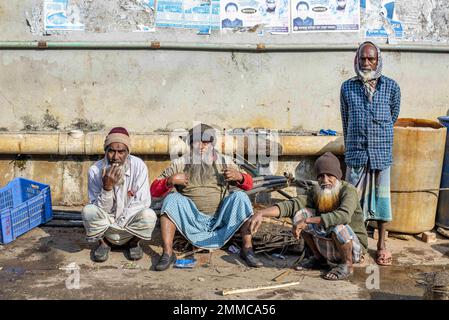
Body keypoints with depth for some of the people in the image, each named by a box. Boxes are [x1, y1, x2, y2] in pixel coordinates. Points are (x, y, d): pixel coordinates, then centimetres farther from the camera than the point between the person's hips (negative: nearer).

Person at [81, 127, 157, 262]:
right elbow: (100, 209, -12)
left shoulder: (138, 166, -14)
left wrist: (120, 222, -18)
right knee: (88, 211, -28)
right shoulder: (95, 170, -13)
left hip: (131, 225, 0)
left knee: (149, 215, -31)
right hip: (105, 226, 0)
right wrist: (107, 186, -29)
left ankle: (134, 242, 2)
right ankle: (103, 243, 1)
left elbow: (143, 202, -14)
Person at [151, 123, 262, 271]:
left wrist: (239, 177, -13)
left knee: (240, 196, -21)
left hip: (220, 220, 0)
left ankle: (247, 249, -18)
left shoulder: (224, 161, 5)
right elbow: (154, 190, 1)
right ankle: (168, 253, -25)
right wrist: (169, 181, -20)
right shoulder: (180, 164, 2)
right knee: (172, 198, -23)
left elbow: (248, 184, 11)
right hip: (192, 221, 0)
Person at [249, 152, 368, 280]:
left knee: (338, 225, -36)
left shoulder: (348, 190, -21)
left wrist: (307, 221, -40)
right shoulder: (316, 193, -5)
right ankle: (319, 257, 7)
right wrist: (261, 213, -33)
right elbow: (292, 204, -18)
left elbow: (344, 216, -42)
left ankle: (347, 265, -9)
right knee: (300, 214, -10)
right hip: (329, 247, 5)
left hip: (354, 248, -5)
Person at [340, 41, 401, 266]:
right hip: (356, 153, 0)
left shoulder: (391, 87, -1)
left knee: (382, 196, 8)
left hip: (382, 153, 0)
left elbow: (393, 117, 11)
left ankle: (382, 245, 21)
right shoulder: (347, 87, 1)